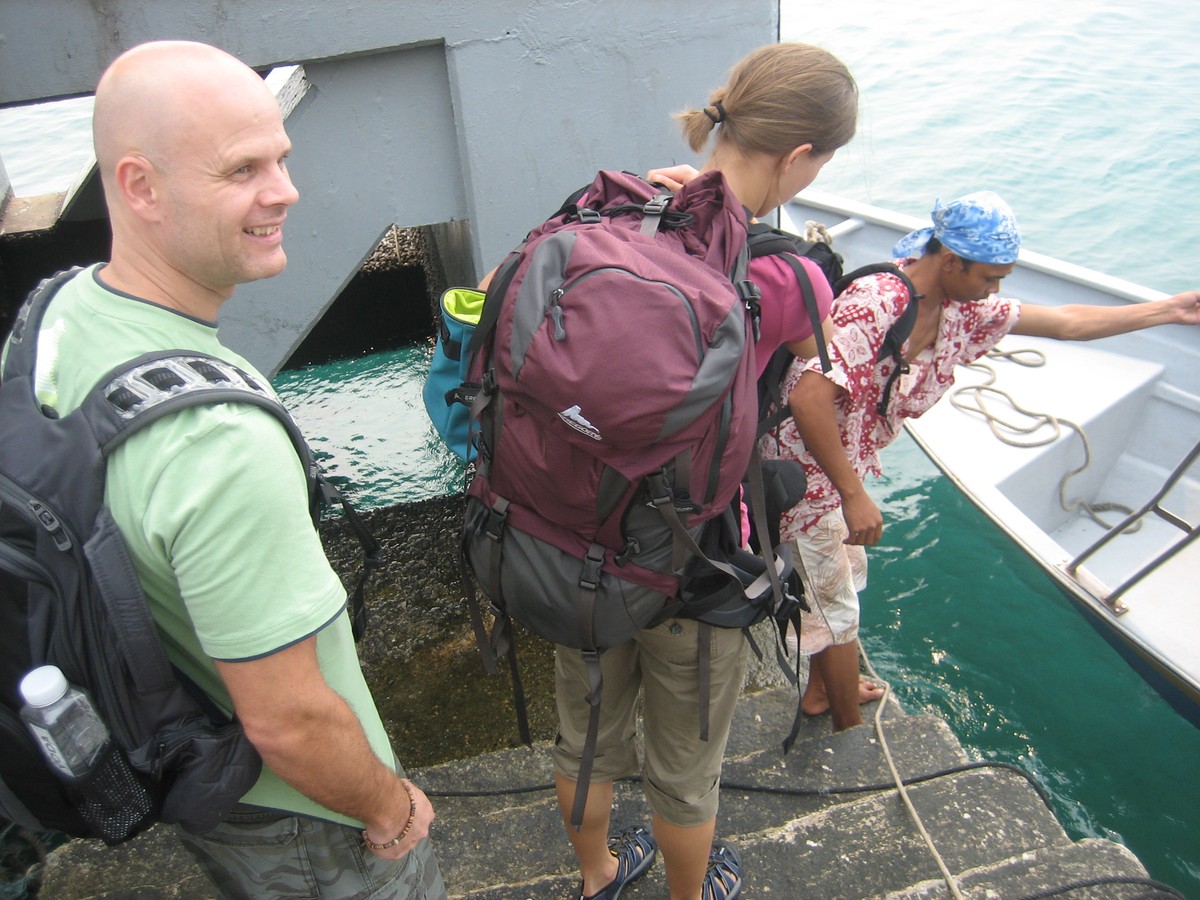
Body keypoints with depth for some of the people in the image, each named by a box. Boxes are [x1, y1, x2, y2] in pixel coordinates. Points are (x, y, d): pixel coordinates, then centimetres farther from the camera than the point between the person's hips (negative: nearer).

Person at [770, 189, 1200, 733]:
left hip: (847, 464, 9)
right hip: (808, 470, -9)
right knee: (835, 604, 9)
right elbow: (808, 397, -39)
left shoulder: (962, 309, -2)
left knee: (844, 581, 25)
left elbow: (1067, 323, 8)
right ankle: (850, 728, 31)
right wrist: (854, 495, -34)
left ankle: (823, 689, 48)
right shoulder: (875, 304, -30)